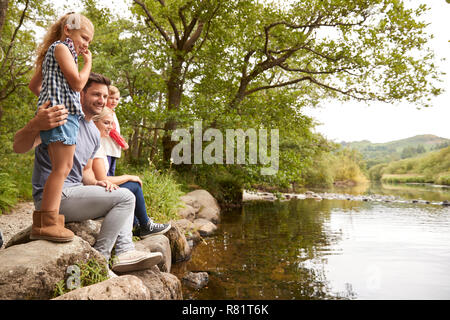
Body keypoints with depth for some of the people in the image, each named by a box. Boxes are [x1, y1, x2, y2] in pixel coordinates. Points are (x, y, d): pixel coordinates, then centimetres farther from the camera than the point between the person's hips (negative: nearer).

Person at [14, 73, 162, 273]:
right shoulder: (63, 115, -12)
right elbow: (18, 147, -22)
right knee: (125, 197, -17)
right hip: (51, 196, -9)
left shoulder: (95, 133, 15)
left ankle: (125, 251, 0)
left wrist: (95, 183, -2)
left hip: (72, 193, 9)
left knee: (124, 198, 13)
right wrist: (35, 124, -45)